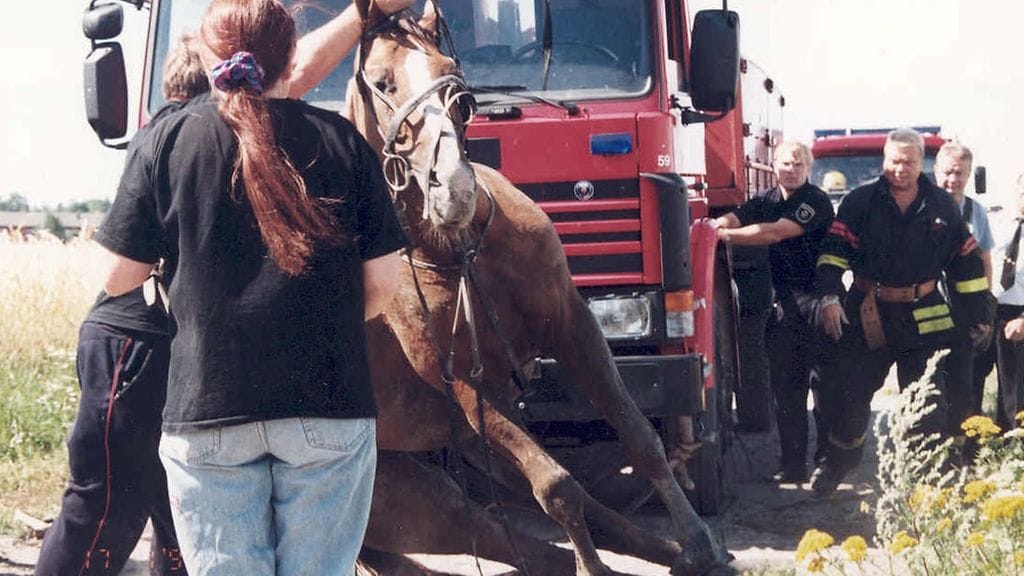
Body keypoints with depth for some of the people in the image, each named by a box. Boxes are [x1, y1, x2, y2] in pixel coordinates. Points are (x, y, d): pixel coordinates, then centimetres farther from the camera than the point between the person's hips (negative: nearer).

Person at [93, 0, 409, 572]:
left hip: (207, 405, 0)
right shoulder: (343, 140, 2)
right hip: (330, 402, 0)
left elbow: (120, 277, 1)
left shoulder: (169, 140, 0)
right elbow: (382, 280, 4)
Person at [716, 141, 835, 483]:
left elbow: (773, 233, -21)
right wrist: (711, 226, -28)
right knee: (786, 388, 6)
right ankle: (792, 465, 12)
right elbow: (733, 219, -4)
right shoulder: (767, 201, 12)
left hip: (818, 300, -6)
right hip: (785, 304, 6)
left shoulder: (816, 202, -10)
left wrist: (726, 236, -24)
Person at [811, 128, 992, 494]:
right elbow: (834, 250, -5)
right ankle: (839, 461, 24)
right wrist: (829, 296, -19)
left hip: (924, 319, 1)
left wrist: (979, 316, 9)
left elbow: (967, 263, 9)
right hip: (867, 315, 0)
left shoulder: (942, 207, 4)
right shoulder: (860, 202, 0)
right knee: (848, 391, 3)